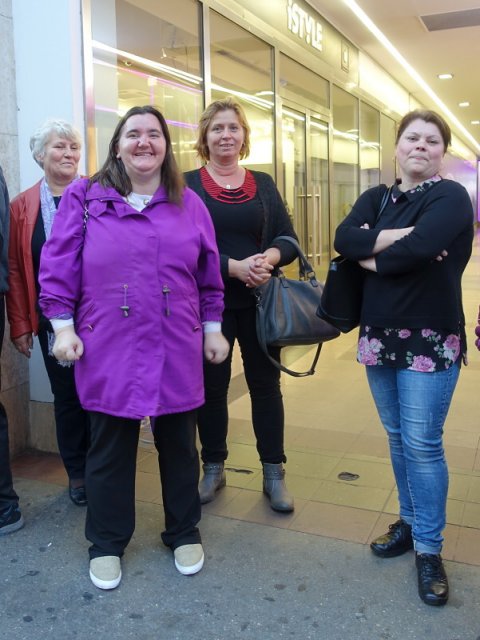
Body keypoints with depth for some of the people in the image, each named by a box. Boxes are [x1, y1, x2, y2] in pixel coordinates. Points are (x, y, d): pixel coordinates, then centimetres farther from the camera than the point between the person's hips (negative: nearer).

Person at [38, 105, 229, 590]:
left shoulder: (189, 205, 9)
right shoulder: (84, 198, 2)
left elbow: (209, 274, 11)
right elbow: (59, 265, 0)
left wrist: (212, 328, 10)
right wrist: (63, 326, -6)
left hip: (177, 352, 2)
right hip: (108, 350, -1)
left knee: (178, 444, 13)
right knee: (109, 449, 9)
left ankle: (184, 533, 33)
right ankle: (107, 543, 28)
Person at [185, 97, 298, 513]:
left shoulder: (263, 183, 8)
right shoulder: (188, 185, 0)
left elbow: (288, 239, 5)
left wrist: (270, 257, -17)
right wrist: (234, 266, -22)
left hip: (260, 301, 2)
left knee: (266, 385, 8)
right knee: (212, 387, 9)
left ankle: (274, 474, 21)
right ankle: (214, 469, 26)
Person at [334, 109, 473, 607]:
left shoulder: (450, 197, -6)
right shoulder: (376, 198, 11)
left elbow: (417, 250, -24)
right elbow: (343, 239, -8)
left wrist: (371, 258, -8)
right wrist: (393, 237, -20)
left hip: (430, 339, -5)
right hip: (379, 334, 6)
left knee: (422, 444, -3)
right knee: (397, 438, 15)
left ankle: (428, 549, 11)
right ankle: (410, 521, 32)